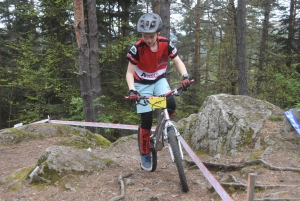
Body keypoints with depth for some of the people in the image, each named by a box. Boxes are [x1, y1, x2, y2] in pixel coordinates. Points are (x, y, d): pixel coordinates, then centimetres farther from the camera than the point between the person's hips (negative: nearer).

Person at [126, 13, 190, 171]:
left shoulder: (166, 44, -16)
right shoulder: (137, 48, -22)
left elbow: (178, 62, -10)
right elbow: (130, 72, -17)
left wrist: (185, 76, -29)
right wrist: (132, 90, -34)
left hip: (159, 80, 2)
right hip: (142, 84, -2)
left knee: (171, 105, -27)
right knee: (146, 120, -6)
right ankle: (145, 155, 12)